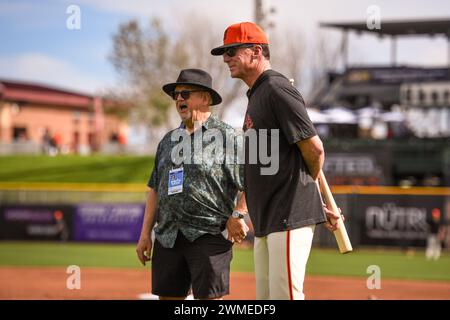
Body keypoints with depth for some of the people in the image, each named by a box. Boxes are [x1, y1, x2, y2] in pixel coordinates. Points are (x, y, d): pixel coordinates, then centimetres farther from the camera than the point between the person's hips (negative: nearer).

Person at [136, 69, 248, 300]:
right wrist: (145, 233, 14)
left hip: (209, 236, -6)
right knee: (168, 296, 8)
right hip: (168, 238, 7)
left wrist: (237, 215, -18)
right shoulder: (168, 141, 19)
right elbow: (155, 190, 20)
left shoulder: (226, 136, -2)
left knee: (209, 298, -10)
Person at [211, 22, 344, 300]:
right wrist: (317, 205, 17)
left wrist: (303, 189, 4)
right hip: (267, 222, 10)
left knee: (285, 294, -13)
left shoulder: (277, 89, -11)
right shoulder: (256, 95, 20)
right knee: (266, 297, 12)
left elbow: (315, 149, -15)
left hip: (289, 215, -10)